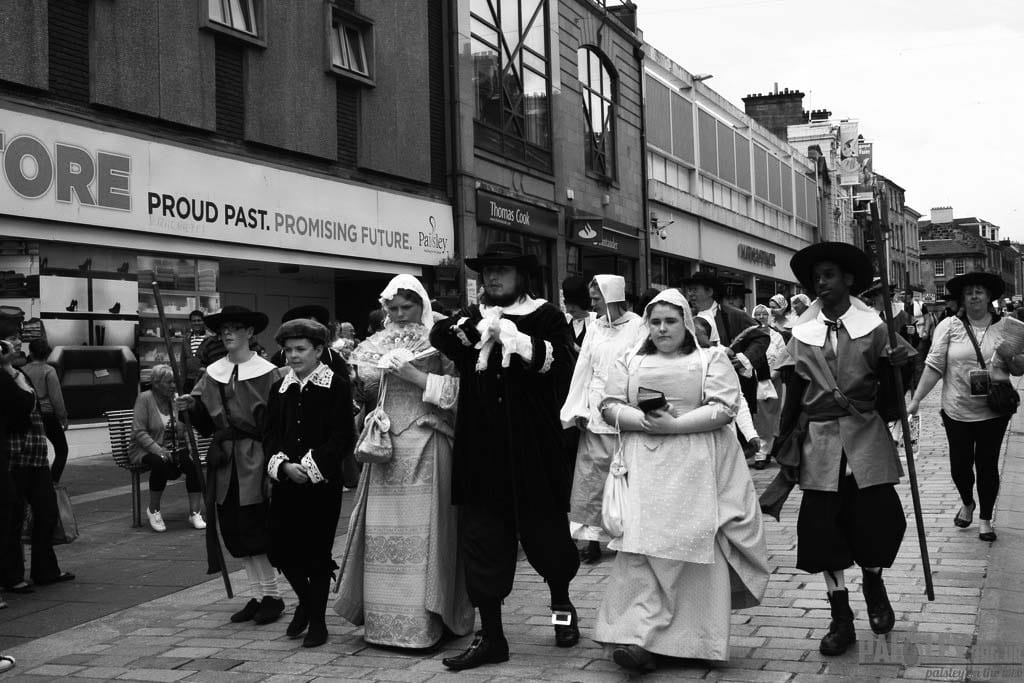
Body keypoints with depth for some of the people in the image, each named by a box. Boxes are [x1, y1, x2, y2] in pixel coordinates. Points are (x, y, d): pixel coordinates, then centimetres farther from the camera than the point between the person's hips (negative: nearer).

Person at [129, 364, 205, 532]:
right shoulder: (144, 399, -6)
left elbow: (185, 429, 11)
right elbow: (139, 431, -14)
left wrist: (188, 448, -9)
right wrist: (158, 450, -25)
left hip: (176, 451, 4)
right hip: (147, 451, -4)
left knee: (193, 463, -27)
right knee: (161, 463, -37)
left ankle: (195, 512, -21)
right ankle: (153, 510, -15)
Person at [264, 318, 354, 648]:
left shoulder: (337, 385, -4)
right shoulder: (279, 388, 11)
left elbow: (343, 435, -10)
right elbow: (270, 435, 8)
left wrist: (310, 466, -16)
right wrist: (283, 465, -10)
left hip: (322, 482, -5)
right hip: (285, 482, 5)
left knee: (317, 552, 0)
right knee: (280, 549, 4)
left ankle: (317, 619, 15)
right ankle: (305, 600, 31)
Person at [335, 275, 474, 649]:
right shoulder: (378, 344, 14)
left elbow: (458, 387, -9)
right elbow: (365, 391, 18)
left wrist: (417, 376, -16)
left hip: (425, 447, -4)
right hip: (386, 446, 5)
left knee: (423, 530, -5)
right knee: (382, 532, 4)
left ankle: (424, 621, 2)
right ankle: (383, 620, 13)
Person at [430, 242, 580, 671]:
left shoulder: (545, 317, 2)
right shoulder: (471, 317, 12)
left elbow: (561, 360, -14)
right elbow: (438, 337, -7)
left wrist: (518, 341, -24)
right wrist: (476, 327, -23)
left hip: (533, 450, -3)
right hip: (481, 452, 3)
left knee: (545, 531, 8)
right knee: (482, 538, 3)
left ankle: (562, 604, 36)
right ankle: (490, 637, 13)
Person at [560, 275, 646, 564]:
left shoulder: (637, 327, -3)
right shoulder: (594, 328, 10)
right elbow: (583, 369, 9)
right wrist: (578, 410, 2)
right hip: (595, 415, 4)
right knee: (590, 476, 3)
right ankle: (592, 538, 9)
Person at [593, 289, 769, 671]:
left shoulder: (711, 359, 10)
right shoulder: (630, 363, 18)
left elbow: (724, 408, -4)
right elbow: (610, 407, 7)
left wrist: (674, 424, -13)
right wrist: (645, 421, -12)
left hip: (698, 469, -1)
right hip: (646, 469, 1)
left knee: (695, 549, -2)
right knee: (644, 549, -10)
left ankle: (697, 641, 8)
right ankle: (638, 638, -13)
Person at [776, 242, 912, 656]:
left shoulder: (872, 326, 0)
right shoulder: (802, 331, 5)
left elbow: (888, 382, 0)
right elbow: (796, 387, 9)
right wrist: (782, 437, 7)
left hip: (867, 435, -1)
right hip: (820, 438, 2)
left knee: (877, 519, -2)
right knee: (823, 528, 0)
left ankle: (873, 584, 32)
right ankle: (841, 619, 13)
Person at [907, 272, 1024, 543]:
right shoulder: (949, 327, -3)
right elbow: (934, 366, -6)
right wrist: (916, 399, -11)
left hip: (993, 411, 0)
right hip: (957, 411, 0)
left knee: (987, 465, 6)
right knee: (959, 465, 7)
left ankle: (985, 518, 24)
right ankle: (967, 503, 38)